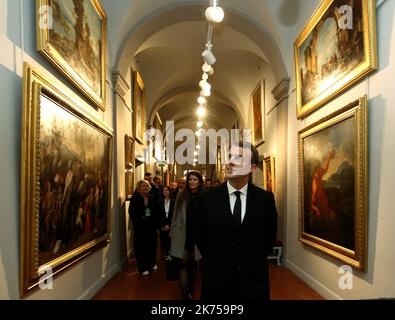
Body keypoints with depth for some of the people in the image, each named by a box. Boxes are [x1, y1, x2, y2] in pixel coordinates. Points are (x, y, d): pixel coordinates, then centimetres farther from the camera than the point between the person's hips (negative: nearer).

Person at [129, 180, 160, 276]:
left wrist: (156, 224, -1)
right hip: (140, 227, -4)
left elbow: (156, 212, 8)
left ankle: (151, 263, 29)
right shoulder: (135, 199, -3)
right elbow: (132, 213, -9)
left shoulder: (152, 199, 9)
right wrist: (137, 223, -15)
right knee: (141, 246, 1)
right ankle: (143, 268, 12)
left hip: (151, 226, 4)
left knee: (152, 245, 9)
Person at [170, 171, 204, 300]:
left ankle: (190, 292, 33)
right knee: (184, 264, -1)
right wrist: (172, 233, 7)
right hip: (182, 235, 1)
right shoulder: (181, 195, 0)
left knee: (193, 263, 15)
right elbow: (175, 215, 6)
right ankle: (185, 295, 6)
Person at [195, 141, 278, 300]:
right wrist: (215, 261, 6)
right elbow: (199, 236, 2)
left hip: (254, 280, 1)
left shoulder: (265, 198, -7)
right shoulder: (207, 197, -9)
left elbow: (270, 236, 5)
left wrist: (256, 262, 7)